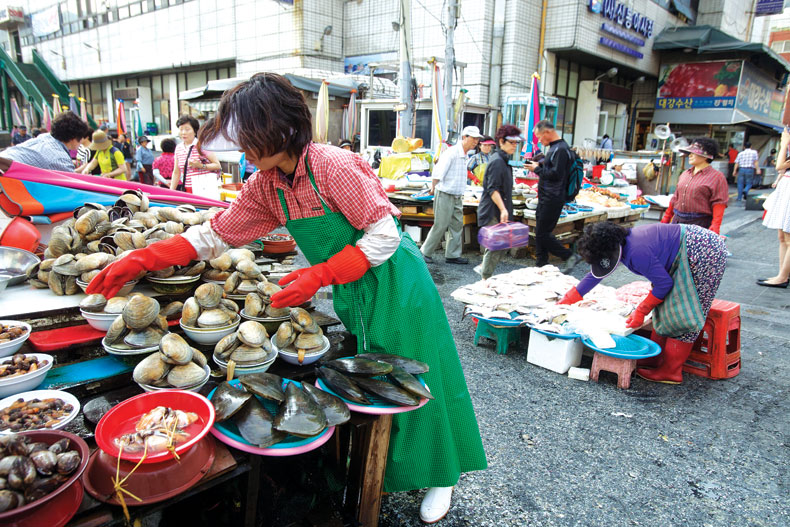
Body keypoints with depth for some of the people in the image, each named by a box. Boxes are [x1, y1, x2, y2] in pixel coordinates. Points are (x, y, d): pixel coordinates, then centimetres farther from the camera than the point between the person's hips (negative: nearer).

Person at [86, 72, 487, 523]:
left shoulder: (333, 166, -24)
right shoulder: (266, 185, -2)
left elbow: (384, 237, -22)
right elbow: (217, 234, 3)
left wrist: (318, 276, -26)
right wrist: (139, 260, -4)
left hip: (393, 282, -6)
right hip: (350, 289, 7)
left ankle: (439, 475, 26)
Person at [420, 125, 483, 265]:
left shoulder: (464, 155, 14)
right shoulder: (452, 152, -15)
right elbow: (438, 172, -18)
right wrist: (433, 188, -13)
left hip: (457, 197, 9)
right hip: (445, 195, -9)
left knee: (457, 225, 8)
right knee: (440, 226, -4)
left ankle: (452, 255, 15)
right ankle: (425, 252, 9)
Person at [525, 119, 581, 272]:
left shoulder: (561, 149, -16)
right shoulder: (554, 148, 16)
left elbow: (555, 174, -23)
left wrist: (537, 169, -12)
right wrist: (539, 164, 8)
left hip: (553, 199, -10)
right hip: (546, 198, 10)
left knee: (542, 234, -7)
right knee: (540, 232, 12)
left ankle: (570, 256, 5)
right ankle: (542, 265, 20)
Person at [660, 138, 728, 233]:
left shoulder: (717, 177, -3)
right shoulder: (684, 174, 16)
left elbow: (719, 204, -10)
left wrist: (714, 229, -18)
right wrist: (665, 219, 20)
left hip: (700, 224, -6)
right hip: (677, 221, 6)